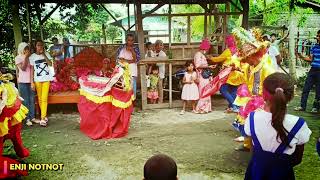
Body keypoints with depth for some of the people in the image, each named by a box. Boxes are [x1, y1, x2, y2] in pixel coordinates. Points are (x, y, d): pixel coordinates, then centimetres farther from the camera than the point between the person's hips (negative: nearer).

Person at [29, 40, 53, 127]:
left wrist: (44, 54, -13)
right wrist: (32, 82, -5)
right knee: (39, 99, 7)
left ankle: (43, 119, -8)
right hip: (37, 80, 1)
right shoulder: (32, 56, 1)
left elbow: (50, 64, -9)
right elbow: (32, 70, 1)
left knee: (44, 99, -7)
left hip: (46, 79, 0)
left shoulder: (46, 54, 4)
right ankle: (44, 116, 22)